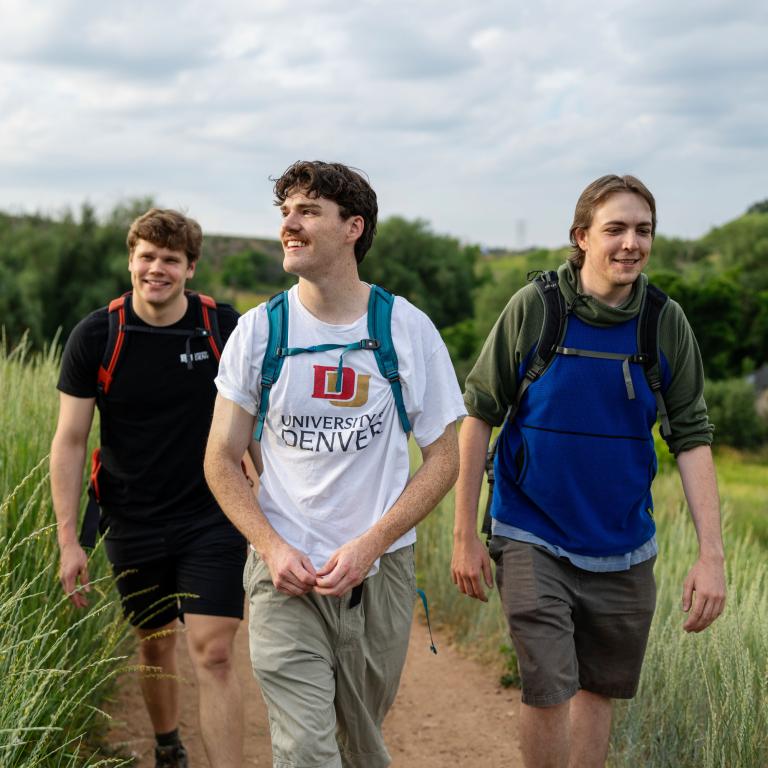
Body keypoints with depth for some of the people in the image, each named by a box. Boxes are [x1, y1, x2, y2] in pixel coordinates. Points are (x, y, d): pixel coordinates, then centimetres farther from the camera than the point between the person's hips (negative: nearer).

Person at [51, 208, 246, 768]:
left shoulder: (225, 328, -7)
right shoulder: (96, 336, -8)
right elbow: (70, 440, -5)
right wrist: (68, 541, -7)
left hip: (213, 518, -1)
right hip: (134, 526, 1)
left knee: (213, 655, -10)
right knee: (156, 647, 17)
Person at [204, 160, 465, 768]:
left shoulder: (409, 329, -2)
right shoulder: (259, 330, 0)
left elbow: (443, 458, 0)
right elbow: (222, 460, 4)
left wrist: (367, 547, -11)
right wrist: (273, 549, -11)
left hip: (380, 573, 1)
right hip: (286, 576, -1)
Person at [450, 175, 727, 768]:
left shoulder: (667, 323, -4)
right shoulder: (534, 307, -10)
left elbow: (692, 437, -2)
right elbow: (480, 414, -5)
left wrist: (711, 556, -9)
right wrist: (465, 535, -5)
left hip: (624, 549, 3)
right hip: (534, 538, -3)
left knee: (601, 688, 15)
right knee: (547, 690, -11)